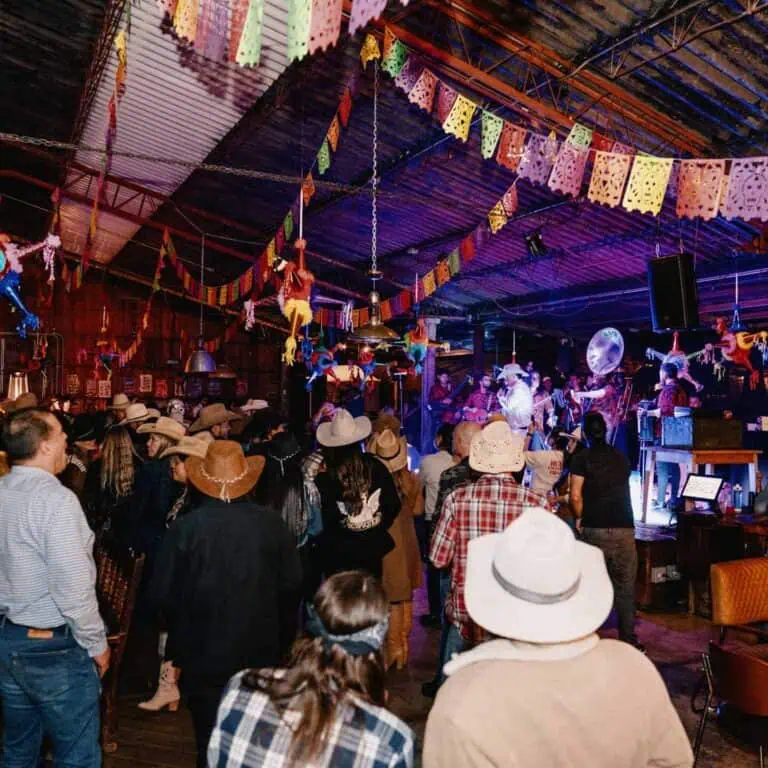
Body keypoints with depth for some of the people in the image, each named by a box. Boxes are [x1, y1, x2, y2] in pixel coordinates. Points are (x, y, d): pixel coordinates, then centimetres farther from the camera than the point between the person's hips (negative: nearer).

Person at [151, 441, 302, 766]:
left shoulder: (184, 528, -19)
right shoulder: (272, 524, -14)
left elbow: (163, 595, -10)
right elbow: (291, 582, -3)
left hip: (203, 655, -1)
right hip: (261, 652, 2)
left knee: (209, 740, 17)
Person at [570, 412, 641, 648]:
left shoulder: (581, 458, -3)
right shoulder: (622, 459, 11)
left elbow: (576, 496, -10)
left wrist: (580, 518, 7)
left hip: (594, 530, -2)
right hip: (624, 529, 3)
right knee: (625, 587, 9)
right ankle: (628, 638, 13)